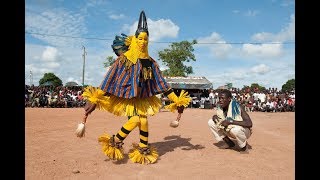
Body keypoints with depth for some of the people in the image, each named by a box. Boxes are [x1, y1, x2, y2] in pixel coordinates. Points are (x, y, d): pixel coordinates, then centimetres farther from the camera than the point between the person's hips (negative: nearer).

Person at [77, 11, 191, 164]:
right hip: (126, 97, -4)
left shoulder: (150, 62, 2)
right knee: (136, 120, -20)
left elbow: (162, 83, 5)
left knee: (143, 121, -6)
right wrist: (95, 100, -15)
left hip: (142, 98, 4)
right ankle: (115, 142, 1)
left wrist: (176, 100, 3)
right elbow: (109, 80, -10)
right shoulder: (124, 59, -8)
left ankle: (143, 149, 13)